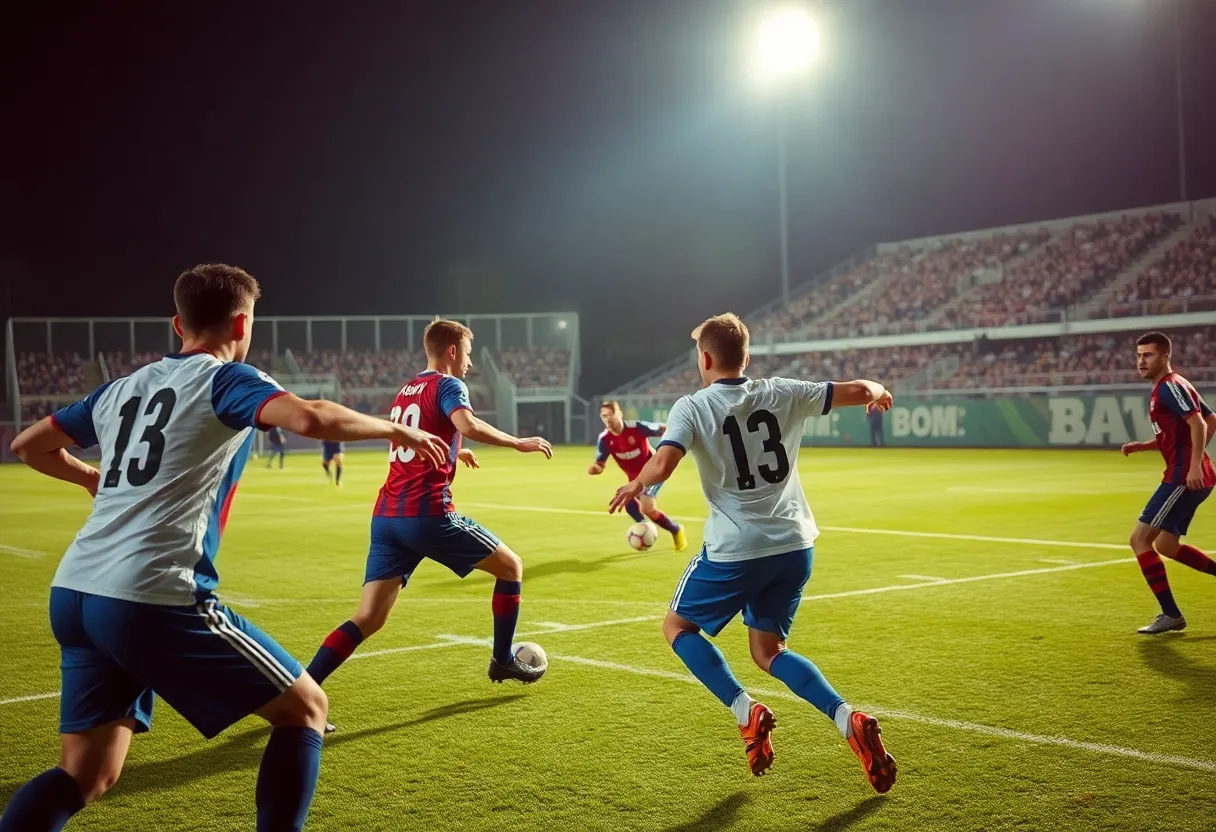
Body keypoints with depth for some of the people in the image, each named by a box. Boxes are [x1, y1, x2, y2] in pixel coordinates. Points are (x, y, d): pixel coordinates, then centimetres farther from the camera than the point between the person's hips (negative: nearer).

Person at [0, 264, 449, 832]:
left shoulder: (121, 388, 20)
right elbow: (310, 419, -19)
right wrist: (396, 429, -3)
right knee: (305, 708, 7)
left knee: (85, 776, 14)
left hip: (72, 595, 7)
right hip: (154, 599, -7)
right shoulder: (225, 379, 0)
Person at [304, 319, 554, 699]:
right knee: (511, 566, 13)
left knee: (368, 618, 2)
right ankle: (503, 660, 23)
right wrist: (520, 443, -11)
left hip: (387, 516, 7)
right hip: (427, 514, -7)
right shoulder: (447, 385, -1)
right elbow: (469, 426, -22)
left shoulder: (405, 390, 24)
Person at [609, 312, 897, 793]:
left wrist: (634, 487, -1)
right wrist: (876, 391, 28)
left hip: (734, 551, -5)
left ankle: (747, 714, 0)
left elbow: (661, 465, -21)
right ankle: (849, 721, -3)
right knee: (767, 650, 19)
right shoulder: (780, 394, 3)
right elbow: (857, 391, 6)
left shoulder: (692, 407, -7)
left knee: (677, 627, 18)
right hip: (795, 546, 5)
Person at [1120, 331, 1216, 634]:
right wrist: (1143, 446, 20)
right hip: (1187, 475, 10)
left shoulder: (1169, 386, -11)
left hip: (1184, 477, -10)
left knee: (1140, 538, -9)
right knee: (1165, 545, 19)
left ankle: (1170, 614, -7)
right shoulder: (1168, 387, 19)